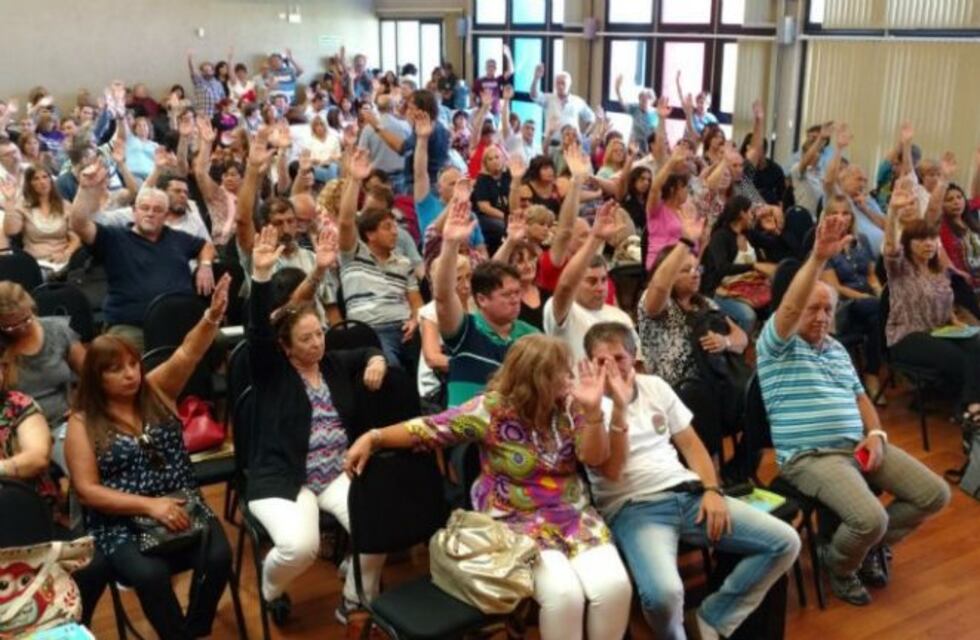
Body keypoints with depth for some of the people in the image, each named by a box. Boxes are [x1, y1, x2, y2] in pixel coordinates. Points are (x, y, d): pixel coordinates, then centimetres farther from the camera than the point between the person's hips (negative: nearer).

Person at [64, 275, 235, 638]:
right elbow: (87, 490, -6)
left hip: (181, 506, 3)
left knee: (219, 557, -22)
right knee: (151, 574, -31)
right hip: (121, 522, -3)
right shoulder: (82, 423, -2)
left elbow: (188, 354, -11)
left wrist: (213, 315, -32)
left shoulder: (157, 391, 5)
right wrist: (148, 505, -17)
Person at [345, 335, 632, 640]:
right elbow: (429, 429, -8)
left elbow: (593, 458, -2)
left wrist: (592, 410, -18)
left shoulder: (567, 404, 1)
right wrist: (372, 437, -17)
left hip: (573, 517, 4)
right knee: (564, 593, -29)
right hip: (519, 522, -4)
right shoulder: (492, 409, -10)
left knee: (613, 586, -20)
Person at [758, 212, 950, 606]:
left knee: (935, 494, -1)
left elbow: (860, 397, 21)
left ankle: (870, 547, 20)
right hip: (810, 456, -8)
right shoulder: (777, 346, -5)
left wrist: (876, 434, 1)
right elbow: (789, 308, -25)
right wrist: (818, 258, -36)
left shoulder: (838, 349, 20)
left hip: (860, 445, 8)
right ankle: (839, 564, 8)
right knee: (870, 519, -28)